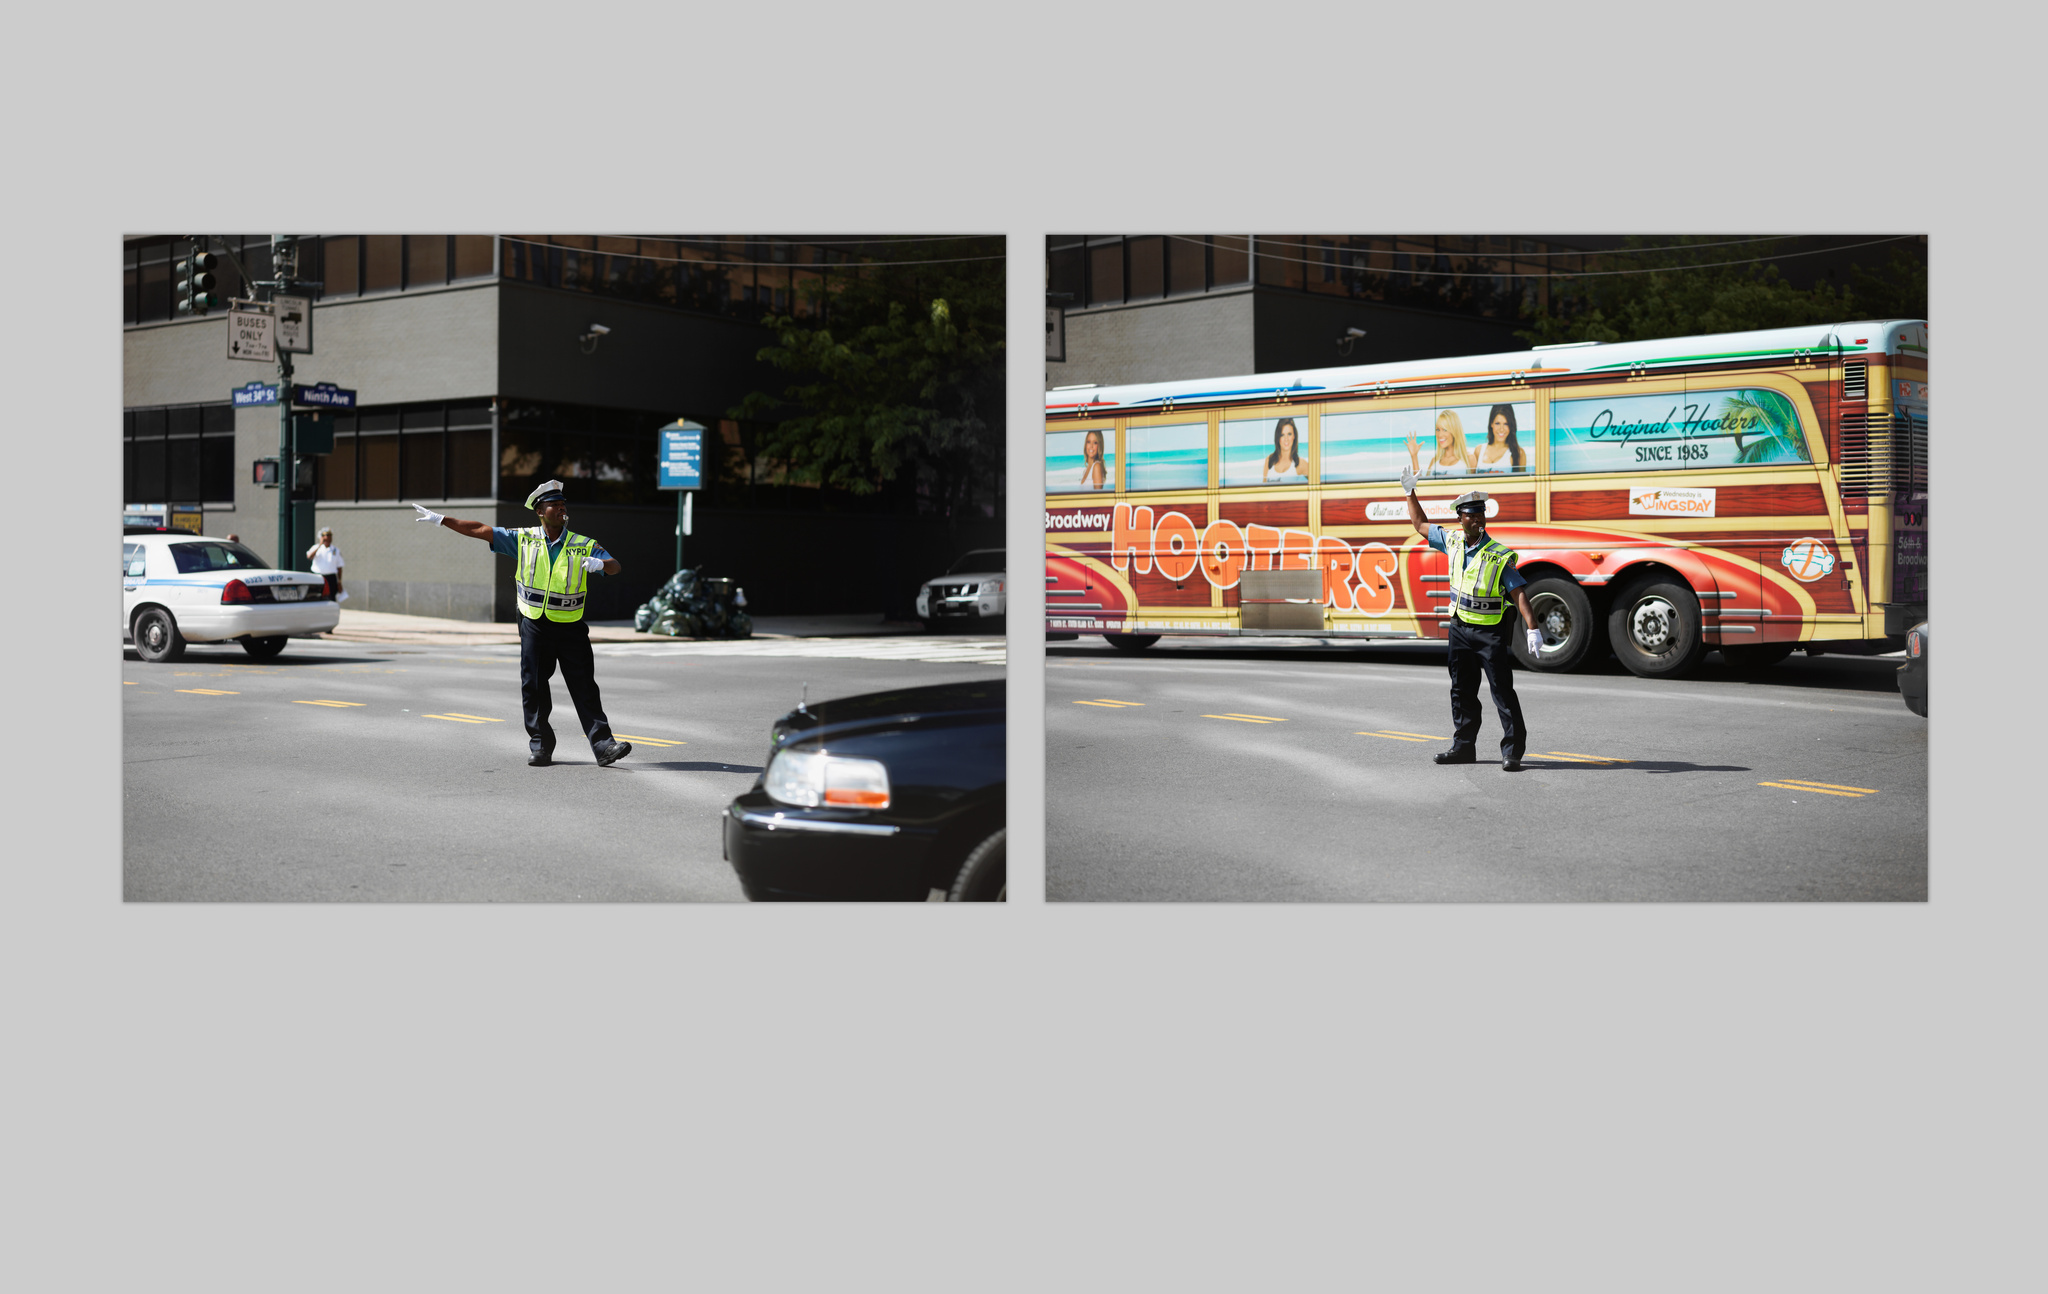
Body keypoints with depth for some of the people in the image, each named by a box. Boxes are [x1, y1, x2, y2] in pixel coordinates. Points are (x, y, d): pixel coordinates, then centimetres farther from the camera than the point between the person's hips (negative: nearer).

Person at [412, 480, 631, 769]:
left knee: (585, 689, -5)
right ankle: (541, 747, 15)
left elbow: (615, 566, -7)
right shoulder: (524, 539, 4)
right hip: (534, 627, 2)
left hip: (571, 629, -1)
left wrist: (599, 563, -30)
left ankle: (604, 746, -6)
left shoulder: (584, 545, 1)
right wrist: (440, 519, 5)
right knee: (533, 688, 4)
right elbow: (481, 530, 6)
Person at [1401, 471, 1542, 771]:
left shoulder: (1500, 556, -13)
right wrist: (1410, 492, 16)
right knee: (1462, 690, 12)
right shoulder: (1453, 541, 3)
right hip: (1460, 629, 6)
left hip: (1490, 633, -6)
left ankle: (1513, 751, -3)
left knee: (1503, 690, -6)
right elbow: (1420, 525, 18)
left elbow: (1518, 592, -18)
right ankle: (1463, 746, 21)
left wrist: (1532, 629, -27)